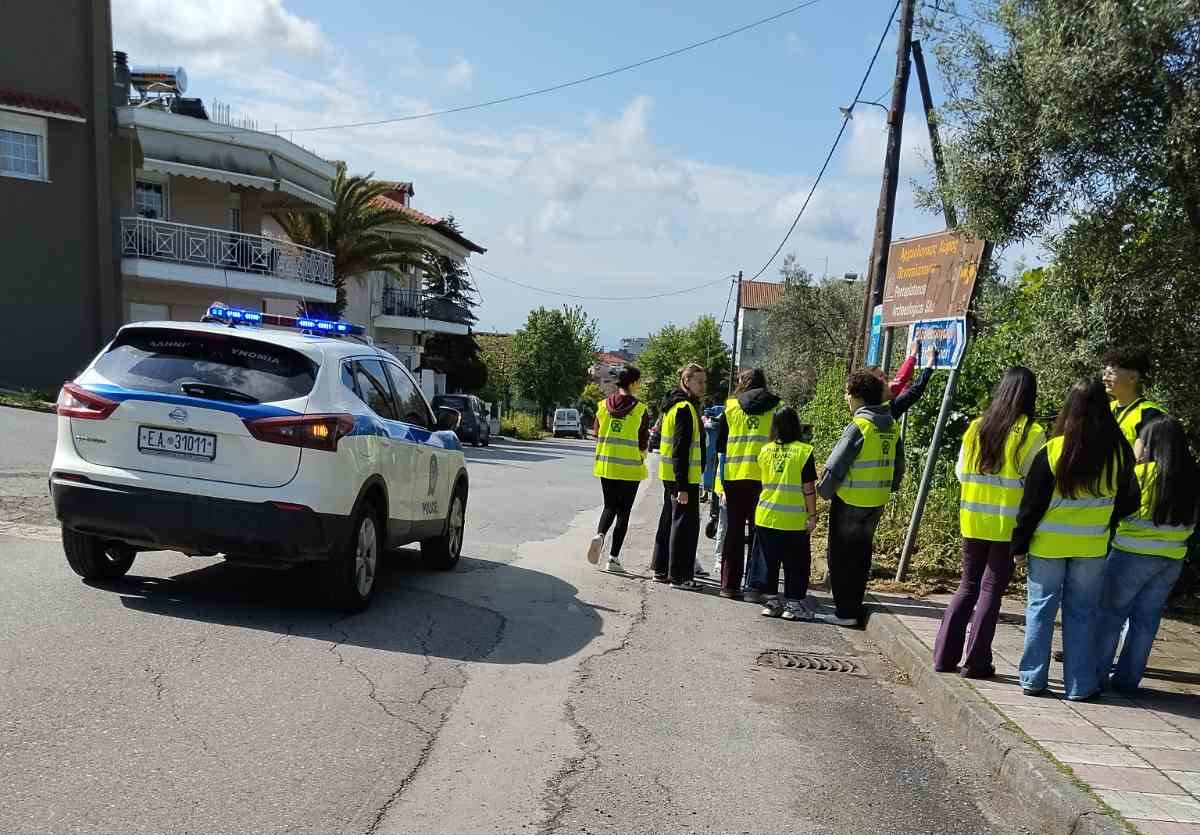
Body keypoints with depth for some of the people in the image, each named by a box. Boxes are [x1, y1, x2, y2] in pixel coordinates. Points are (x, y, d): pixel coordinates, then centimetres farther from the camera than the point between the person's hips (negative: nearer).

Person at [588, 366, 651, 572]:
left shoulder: (603, 405, 0)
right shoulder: (640, 410, -11)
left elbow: (596, 434, 7)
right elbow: (643, 443, -7)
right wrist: (641, 456, 15)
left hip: (606, 466, 3)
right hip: (630, 469, -3)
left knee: (609, 506, 18)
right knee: (623, 512, 7)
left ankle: (599, 535, -11)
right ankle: (613, 558, 8)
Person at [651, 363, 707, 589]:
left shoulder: (675, 405, 14)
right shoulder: (685, 408, -16)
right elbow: (681, 450, -21)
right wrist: (682, 486, -22)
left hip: (670, 476, 10)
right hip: (683, 477, -10)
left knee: (669, 520, 16)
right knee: (686, 523, -2)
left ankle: (661, 570, 25)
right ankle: (679, 575, 4)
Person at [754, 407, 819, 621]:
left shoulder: (765, 451, 2)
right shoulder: (803, 451, -9)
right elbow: (808, 488, -9)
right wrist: (812, 515, -1)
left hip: (766, 517, 3)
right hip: (794, 521, -3)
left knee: (769, 563, 13)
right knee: (796, 565, 9)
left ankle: (771, 601, 19)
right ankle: (793, 605, 12)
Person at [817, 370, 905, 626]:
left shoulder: (859, 425, -18)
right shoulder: (891, 426, 6)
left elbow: (836, 465, -17)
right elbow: (898, 467, 14)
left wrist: (824, 490, -2)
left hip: (850, 502, -7)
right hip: (878, 503, 7)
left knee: (841, 557, 4)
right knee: (861, 555, 18)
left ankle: (845, 612, 7)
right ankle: (855, 608, 26)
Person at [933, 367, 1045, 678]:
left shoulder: (976, 427, 2)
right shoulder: (1031, 434, -9)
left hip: (973, 521, 4)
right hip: (1007, 525, -4)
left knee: (968, 586, 15)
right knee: (991, 590, 7)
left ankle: (944, 655, 15)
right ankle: (976, 662, 11)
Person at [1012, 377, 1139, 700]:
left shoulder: (1052, 450, -12)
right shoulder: (1119, 452, -5)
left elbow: (1032, 502, -8)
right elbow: (1129, 501, 6)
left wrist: (1020, 543, 1)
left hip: (1047, 545, -1)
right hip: (1092, 548, 2)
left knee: (1041, 609, 9)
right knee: (1082, 613, 11)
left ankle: (1033, 679, 14)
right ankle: (1080, 685, 16)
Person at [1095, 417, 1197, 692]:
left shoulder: (1143, 471, -14)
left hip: (1135, 554, -5)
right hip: (1173, 558, 5)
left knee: (1111, 612, 5)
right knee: (1146, 617, 11)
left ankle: (1096, 675, 7)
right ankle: (1128, 678, 17)